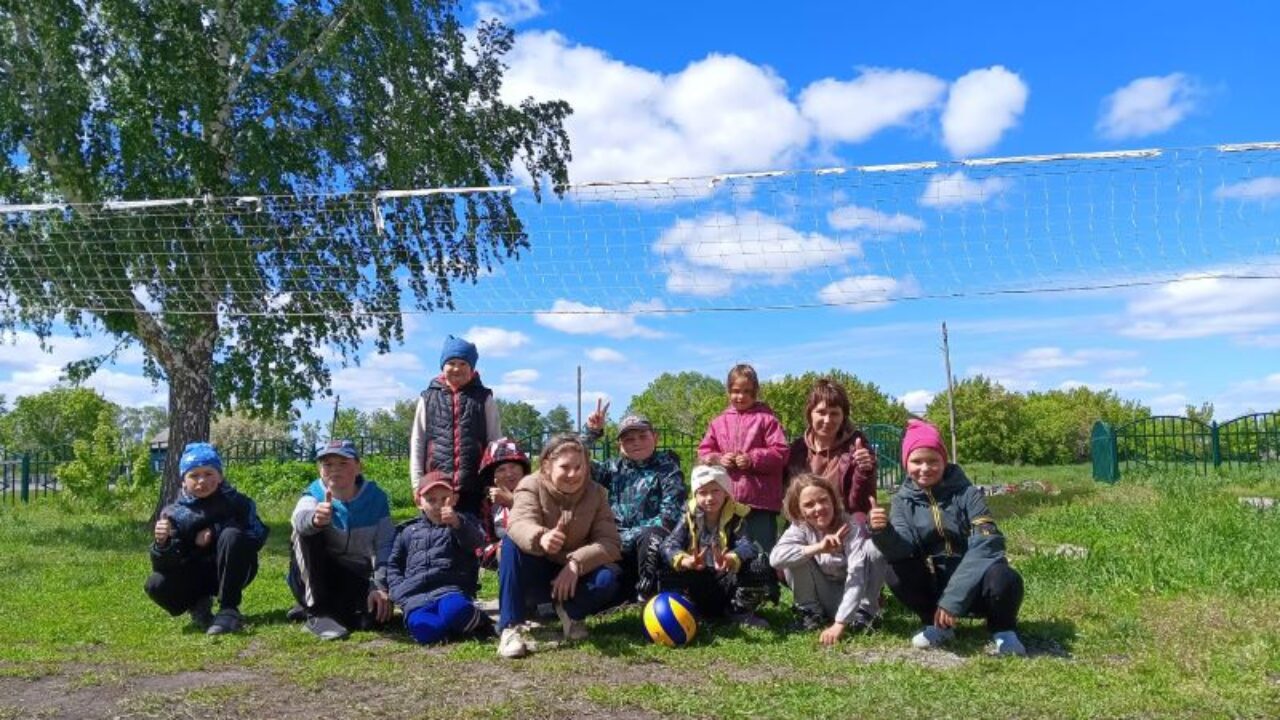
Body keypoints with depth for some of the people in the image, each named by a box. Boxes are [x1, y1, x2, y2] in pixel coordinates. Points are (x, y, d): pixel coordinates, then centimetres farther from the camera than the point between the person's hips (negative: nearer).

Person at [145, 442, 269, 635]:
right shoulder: (174, 513, -8)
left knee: (231, 536, -30)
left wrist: (215, 532, -23)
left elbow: (258, 536, -17)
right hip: (196, 578, 2)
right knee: (156, 585, -26)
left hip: (231, 574, -2)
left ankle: (229, 610, -23)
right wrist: (161, 543, -37)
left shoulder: (236, 502, -10)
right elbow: (162, 566, -13)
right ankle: (198, 604, 6)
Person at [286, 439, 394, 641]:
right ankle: (317, 611, -20)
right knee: (307, 531, -27)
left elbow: (385, 546, -8)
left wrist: (380, 586, -22)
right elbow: (299, 518, -33)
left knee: (373, 616, -29)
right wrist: (314, 519, -58)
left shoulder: (375, 497, -5)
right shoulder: (314, 494, -8)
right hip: (315, 578, -1)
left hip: (358, 579, 1)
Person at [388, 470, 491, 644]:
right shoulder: (408, 531, 25)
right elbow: (393, 565, 28)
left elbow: (477, 541, -2)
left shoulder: (463, 523, 19)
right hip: (416, 597, 1)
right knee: (423, 629, -34)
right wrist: (400, 590, 9)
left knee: (454, 611, -37)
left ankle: (477, 620, -9)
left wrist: (457, 523, -20)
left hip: (451, 590, -1)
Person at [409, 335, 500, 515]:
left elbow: (495, 442, 7)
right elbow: (417, 442, 9)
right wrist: (417, 483, 3)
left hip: (475, 486, -1)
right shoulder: (428, 398, 9)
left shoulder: (484, 399, 7)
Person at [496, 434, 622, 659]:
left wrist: (576, 563, -33)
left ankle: (572, 612, 3)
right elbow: (519, 524, -34)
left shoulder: (597, 494, -5)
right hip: (535, 576, -1)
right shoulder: (531, 486, -13)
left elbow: (610, 543, -15)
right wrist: (541, 537, -59)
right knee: (512, 542, -32)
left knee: (607, 578, -29)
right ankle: (511, 627, -27)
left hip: (572, 577, 2)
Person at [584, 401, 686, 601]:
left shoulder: (667, 469, 3)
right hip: (616, 542, 4)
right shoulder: (615, 467, 15)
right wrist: (591, 433, -2)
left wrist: (628, 537, -14)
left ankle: (647, 595, -17)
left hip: (648, 540, -4)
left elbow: (670, 517, -9)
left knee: (651, 537, -36)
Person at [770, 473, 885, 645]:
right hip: (826, 597, 2)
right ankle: (810, 610, -4)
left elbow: (856, 575, -34)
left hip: (852, 593, -2)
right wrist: (817, 547, -45)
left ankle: (865, 611, -9)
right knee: (796, 557, -24)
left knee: (873, 547, -27)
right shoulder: (799, 527, -16)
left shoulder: (851, 526, -24)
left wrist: (839, 624, -43)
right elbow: (775, 557, -34)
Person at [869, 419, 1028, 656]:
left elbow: (985, 545, -22)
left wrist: (952, 599, -29)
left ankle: (1003, 630, 0)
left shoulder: (966, 492, -11)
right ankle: (937, 625, 2)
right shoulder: (904, 499, -3)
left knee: (1004, 580, -34)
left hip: (974, 581, -2)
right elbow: (902, 548, -17)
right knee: (896, 573, -25)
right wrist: (883, 532, -42)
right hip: (935, 582, 2)